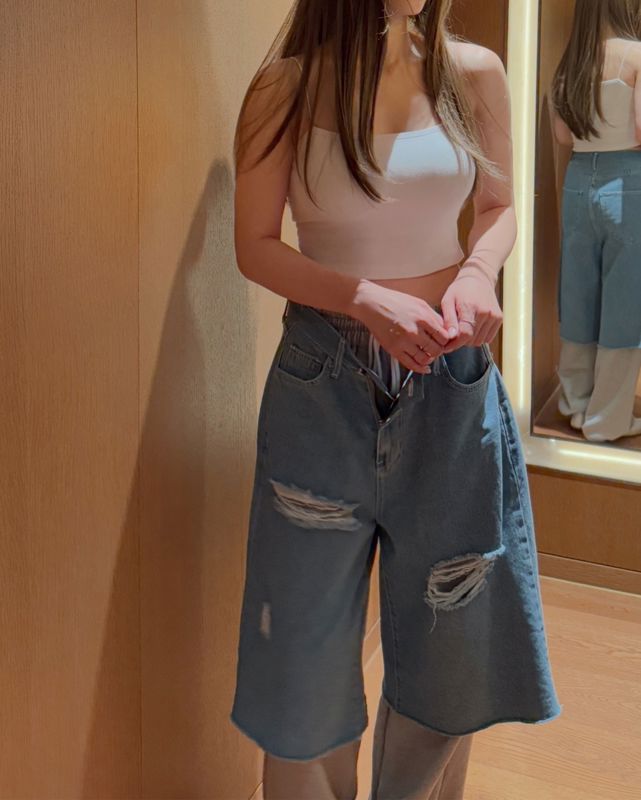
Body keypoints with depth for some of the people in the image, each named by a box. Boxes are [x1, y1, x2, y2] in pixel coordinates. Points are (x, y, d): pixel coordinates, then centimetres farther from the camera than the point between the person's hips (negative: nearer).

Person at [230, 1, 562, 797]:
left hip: (453, 379, 2)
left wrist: (478, 271, -11)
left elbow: (499, 208, 11)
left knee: (452, 644, 12)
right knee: (310, 639, 8)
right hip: (326, 379, -2)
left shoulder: (473, 74, -1)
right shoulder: (285, 90, -6)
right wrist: (367, 300, -18)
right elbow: (256, 246, -3)